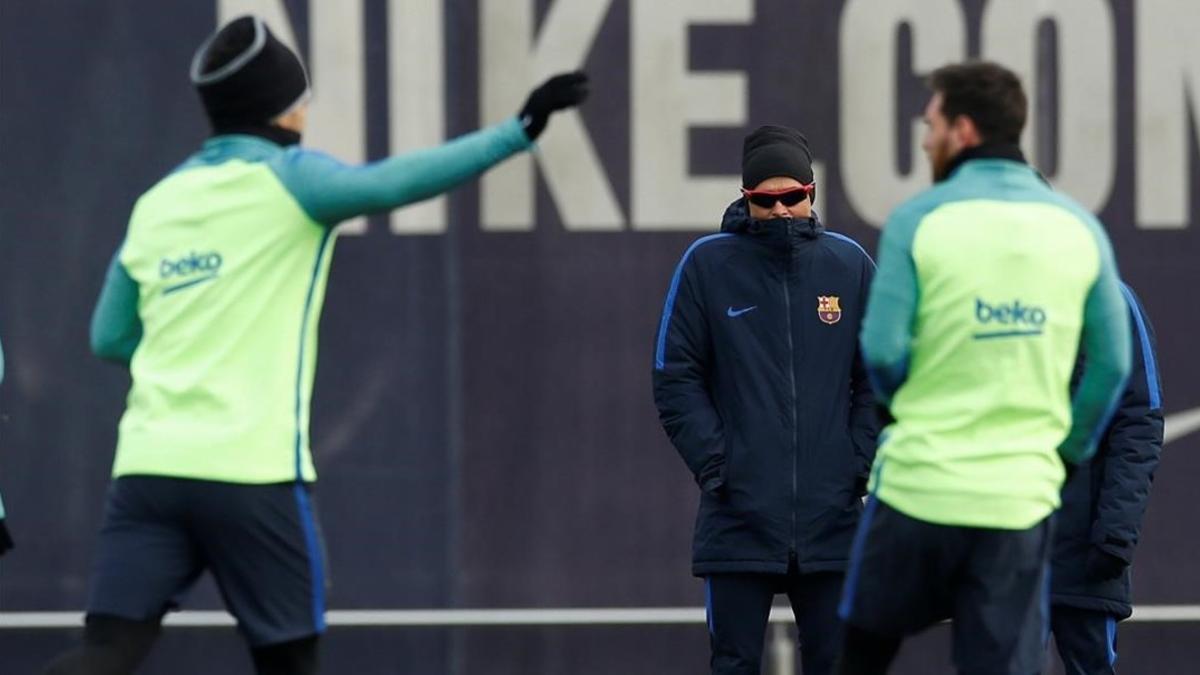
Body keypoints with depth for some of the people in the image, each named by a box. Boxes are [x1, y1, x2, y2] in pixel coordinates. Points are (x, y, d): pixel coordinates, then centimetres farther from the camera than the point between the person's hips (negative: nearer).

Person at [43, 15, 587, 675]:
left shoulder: (156, 203, 14)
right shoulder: (285, 178, -3)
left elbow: (109, 336, 21)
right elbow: (394, 182, -21)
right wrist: (519, 131, -20)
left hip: (148, 466, 5)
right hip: (251, 472, -5)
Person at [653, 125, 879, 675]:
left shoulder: (849, 264, 6)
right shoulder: (708, 264, 1)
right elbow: (675, 378, 0)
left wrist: (861, 464, -3)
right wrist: (713, 464, -10)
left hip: (831, 518, 2)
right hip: (738, 518, -2)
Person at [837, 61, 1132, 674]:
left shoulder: (918, 221, -6)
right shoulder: (1078, 229, 3)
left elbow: (883, 352, -8)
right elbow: (1111, 364, 4)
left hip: (918, 486, -2)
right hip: (1020, 499, 2)